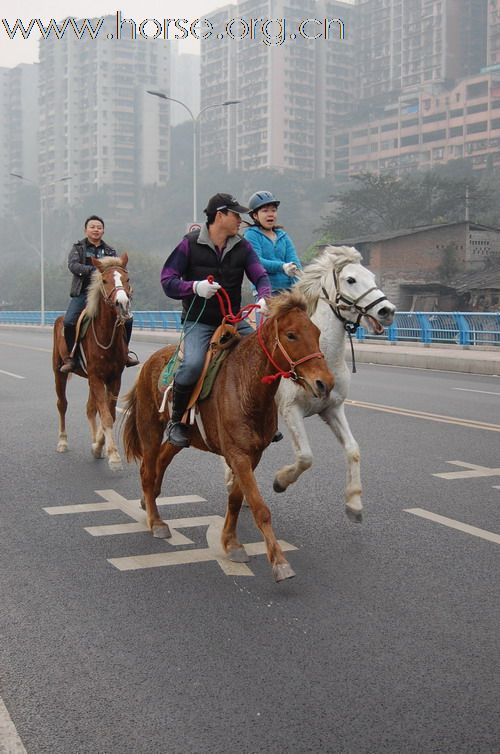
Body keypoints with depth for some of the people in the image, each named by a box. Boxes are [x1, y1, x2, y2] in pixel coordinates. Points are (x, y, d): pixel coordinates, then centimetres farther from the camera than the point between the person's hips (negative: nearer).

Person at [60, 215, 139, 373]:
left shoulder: (110, 251, 18)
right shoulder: (78, 247, 11)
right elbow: (73, 265, -7)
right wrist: (93, 270, -21)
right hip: (82, 293, -2)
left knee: (127, 319, -11)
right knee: (69, 322, -24)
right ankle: (70, 357, -8)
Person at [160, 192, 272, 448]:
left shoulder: (243, 247, 6)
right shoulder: (190, 244, -6)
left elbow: (260, 276, -3)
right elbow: (167, 280, -7)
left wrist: (264, 297, -26)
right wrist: (195, 287, -25)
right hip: (199, 321, -5)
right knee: (192, 364, -30)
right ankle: (176, 420, -8)